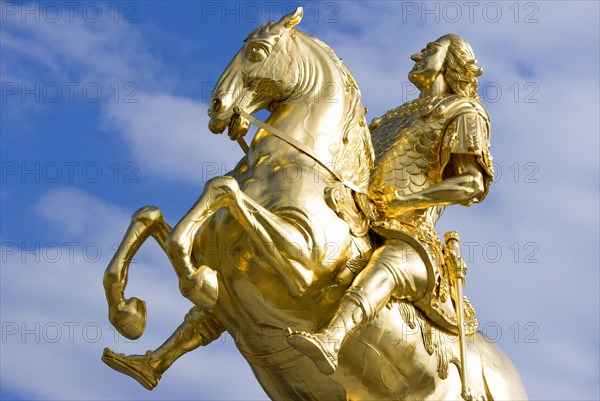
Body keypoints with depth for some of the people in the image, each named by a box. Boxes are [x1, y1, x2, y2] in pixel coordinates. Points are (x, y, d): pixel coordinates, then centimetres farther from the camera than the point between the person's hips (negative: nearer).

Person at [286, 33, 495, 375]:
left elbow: (472, 184, -6)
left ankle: (330, 341, -66)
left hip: (407, 234, -9)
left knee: (390, 264, -42)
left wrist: (398, 202, -15)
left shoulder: (463, 114, 9)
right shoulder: (398, 117, 31)